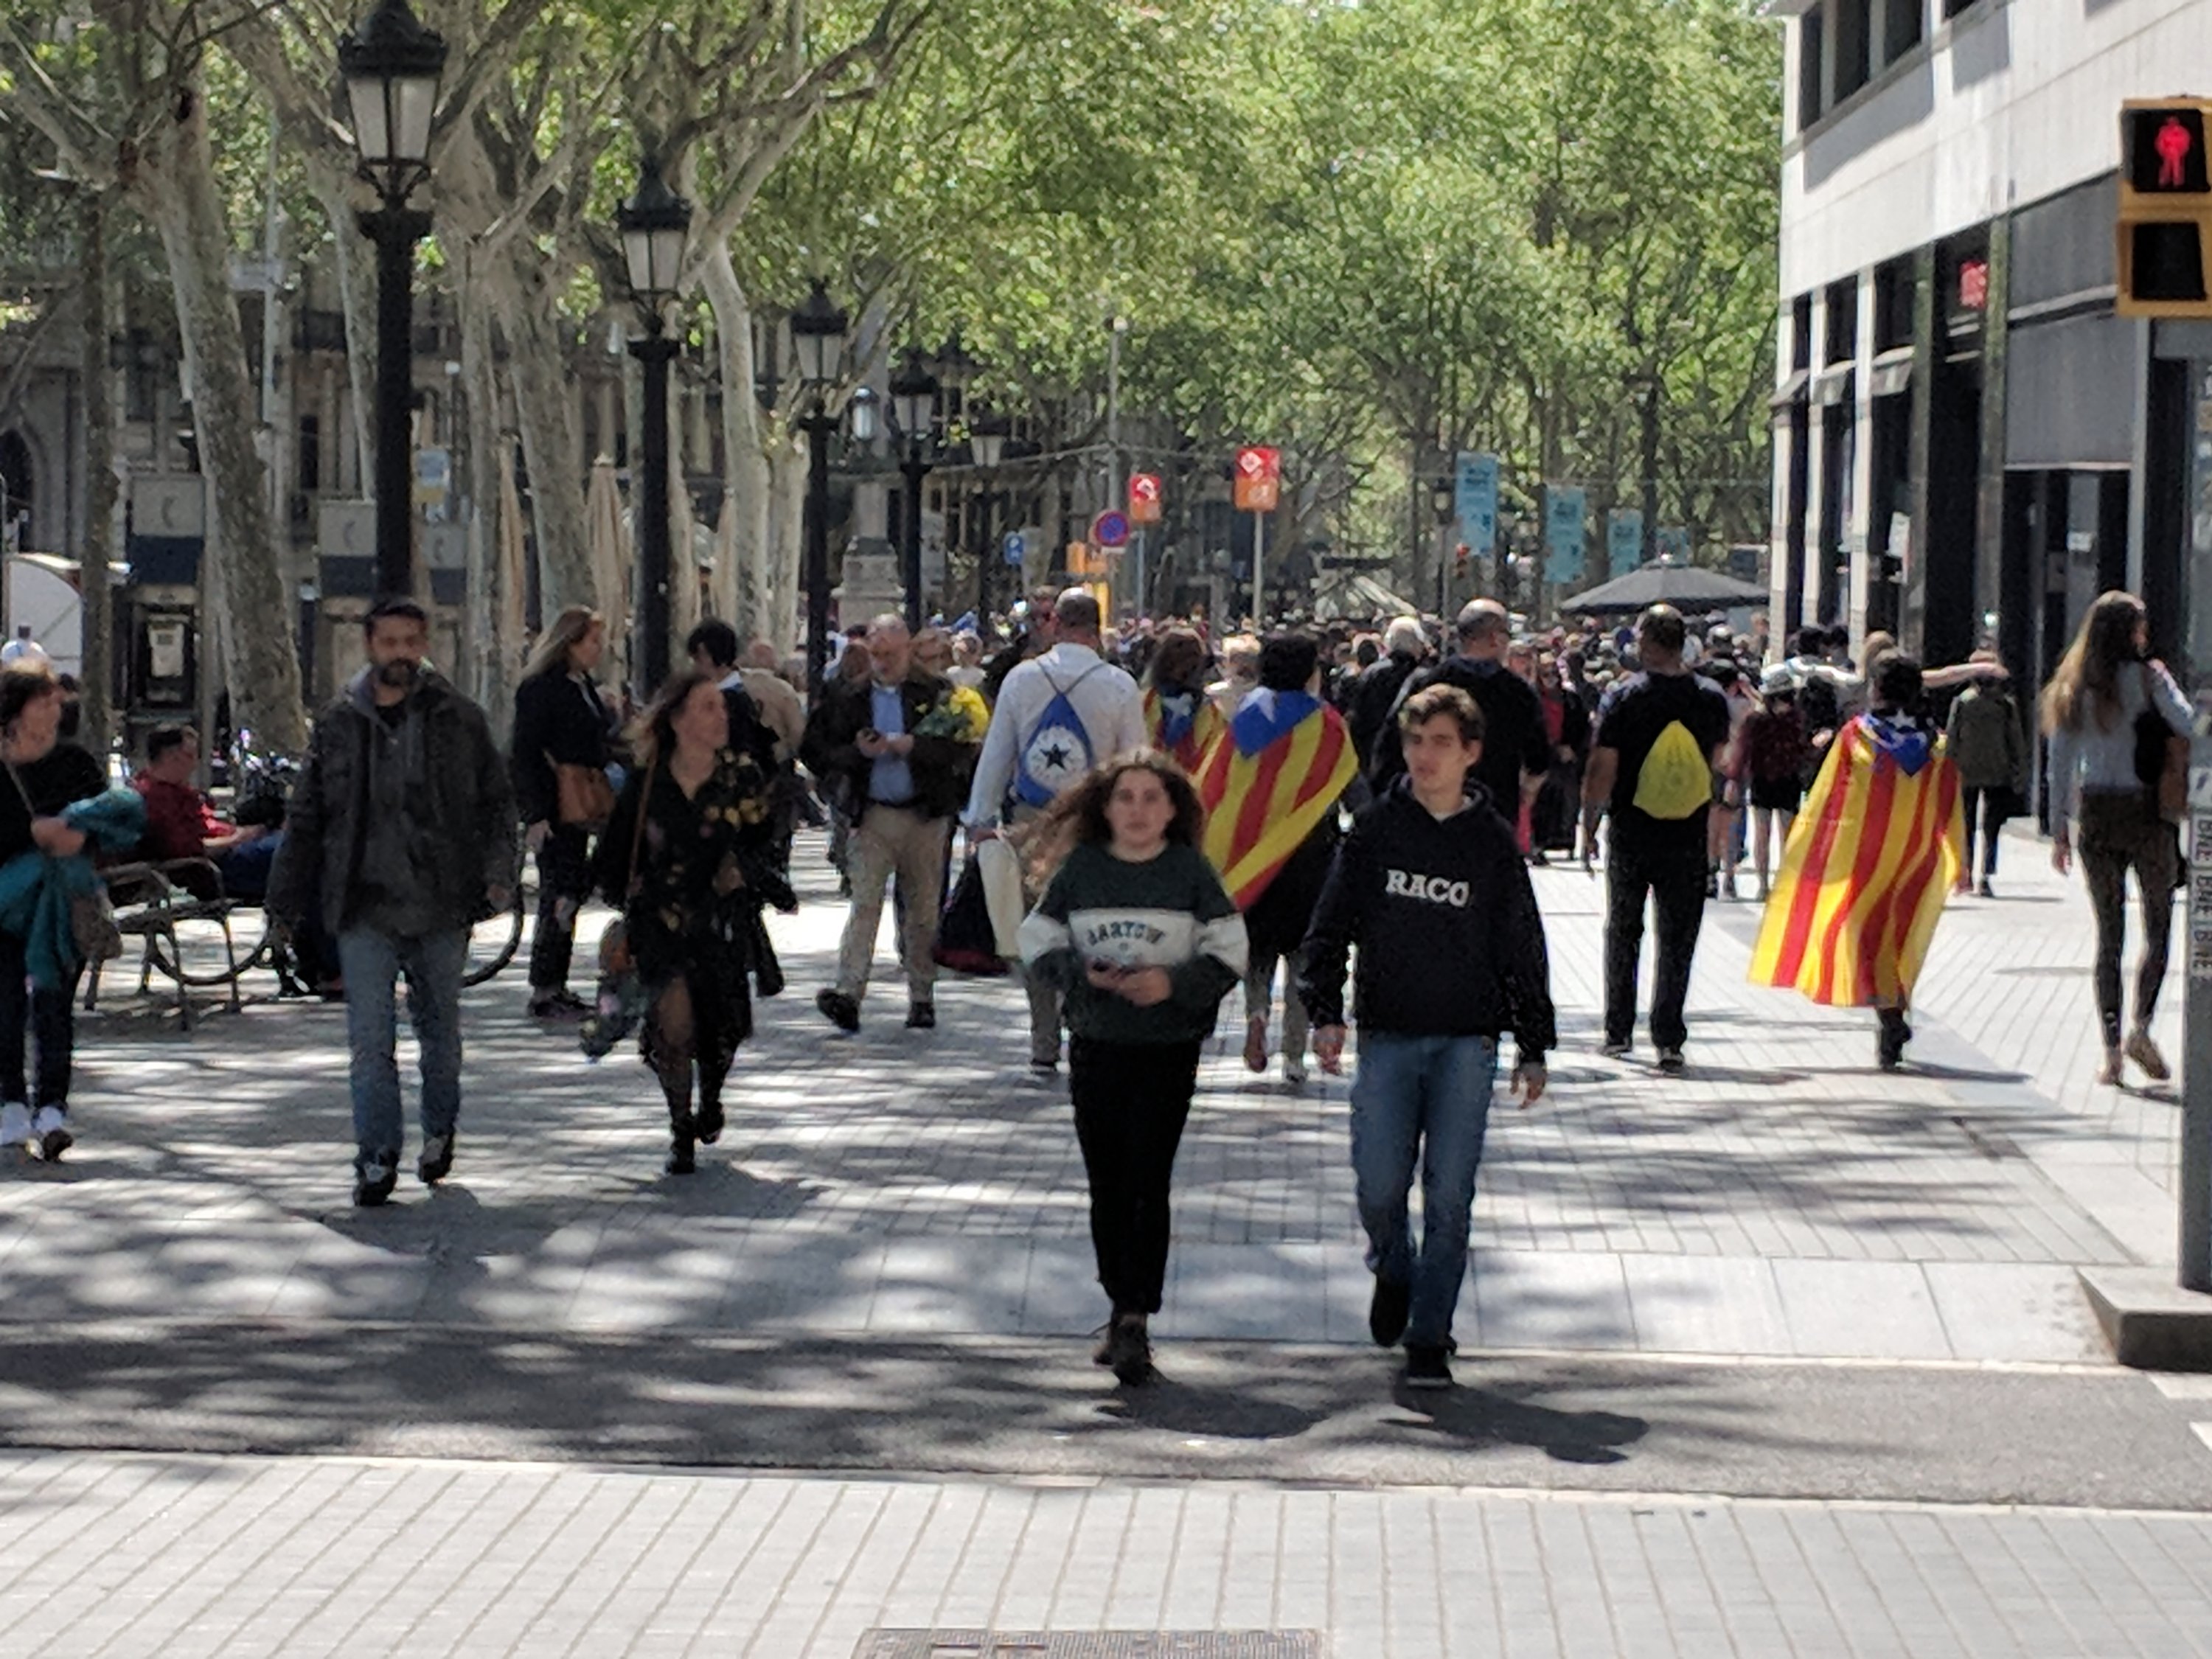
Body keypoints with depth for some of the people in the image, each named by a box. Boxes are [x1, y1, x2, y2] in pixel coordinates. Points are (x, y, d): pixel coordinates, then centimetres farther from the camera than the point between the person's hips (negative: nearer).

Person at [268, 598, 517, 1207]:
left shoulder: (460, 720, 3)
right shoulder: (339, 724, 5)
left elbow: (497, 802, 8)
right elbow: (305, 819, 11)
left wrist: (498, 871, -6)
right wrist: (286, 901, 9)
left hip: (441, 907, 0)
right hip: (365, 909, 0)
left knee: (441, 1028, 14)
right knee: (369, 1037, -6)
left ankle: (439, 1129, 34)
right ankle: (377, 1158, -2)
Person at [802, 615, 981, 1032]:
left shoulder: (937, 693, 2)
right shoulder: (850, 697, 7)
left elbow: (963, 746, -7)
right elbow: (818, 751, 7)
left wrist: (911, 746, -17)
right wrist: (858, 752, -11)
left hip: (926, 816, 0)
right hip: (873, 816, 0)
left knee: (924, 908, 7)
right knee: (864, 902, -11)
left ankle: (922, 998, 17)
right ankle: (848, 994, -20)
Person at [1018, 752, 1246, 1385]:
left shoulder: (1190, 871, -1)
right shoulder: (1080, 867, 4)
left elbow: (1227, 953, -2)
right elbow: (1039, 943, 5)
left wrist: (1174, 983, -18)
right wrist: (1084, 974, -14)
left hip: (1168, 1049, -3)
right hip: (1094, 1046, 3)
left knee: (1147, 1184, -9)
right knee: (1106, 1185, 8)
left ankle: (1136, 1323, -9)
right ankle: (1121, 1309, 23)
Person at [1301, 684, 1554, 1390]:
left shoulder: (1492, 841, 3)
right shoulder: (1376, 829, 3)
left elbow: (1522, 948, 8)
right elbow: (1331, 925, 5)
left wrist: (1533, 1047, 8)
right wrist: (1326, 1011, -7)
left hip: (1467, 1040, 0)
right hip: (1388, 1034, 0)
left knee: (1450, 1192, -4)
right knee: (1379, 1184, -5)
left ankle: (1429, 1334, 5)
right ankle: (1393, 1272, 27)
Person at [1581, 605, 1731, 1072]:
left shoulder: (1623, 697, -10)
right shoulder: (1711, 699, -3)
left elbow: (1602, 771, -10)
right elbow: (1715, 764, 11)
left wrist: (1589, 821, 2)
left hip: (1630, 830, -1)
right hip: (1688, 836, 1)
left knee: (1623, 932, 14)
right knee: (1677, 937, 5)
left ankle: (1618, 1031, 19)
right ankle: (1668, 1039, -1)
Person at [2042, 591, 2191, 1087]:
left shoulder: (2073, 688, 7)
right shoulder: (2147, 677, -6)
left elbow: (2060, 763, 7)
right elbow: (2189, 725, -18)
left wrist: (2060, 831, 11)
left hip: (2093, 814, 4)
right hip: (2145, 809, -4)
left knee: (2109, 934, 8)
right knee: (2158, 928, 6)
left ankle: (2112, 1051, 3)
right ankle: (2141, 1027, -13)